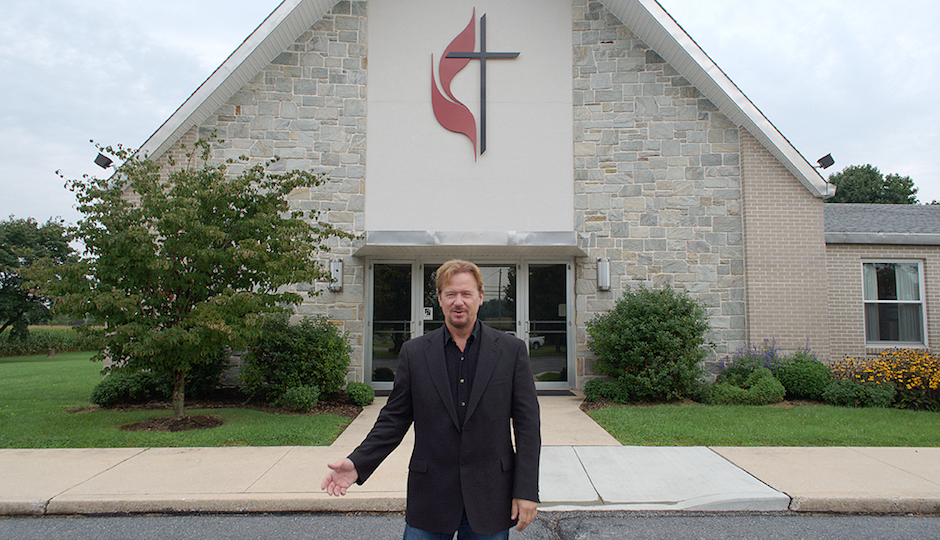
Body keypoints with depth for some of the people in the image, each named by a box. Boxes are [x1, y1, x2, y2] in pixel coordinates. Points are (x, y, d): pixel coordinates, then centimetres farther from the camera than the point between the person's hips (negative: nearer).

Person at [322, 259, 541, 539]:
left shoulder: (512, 350, -2)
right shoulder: (414, 352, 2)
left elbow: (527, 423, -2)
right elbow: (394, 418, 4)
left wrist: (526, 491, -6)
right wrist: (358, 463, -9)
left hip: (490, 500, 0)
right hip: (430, 500, 1)